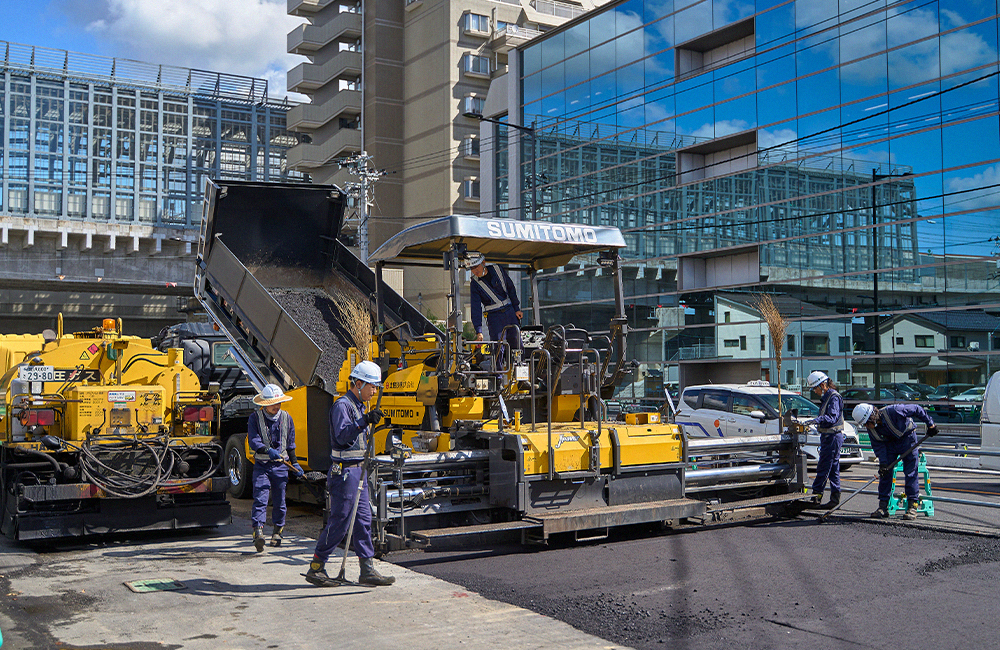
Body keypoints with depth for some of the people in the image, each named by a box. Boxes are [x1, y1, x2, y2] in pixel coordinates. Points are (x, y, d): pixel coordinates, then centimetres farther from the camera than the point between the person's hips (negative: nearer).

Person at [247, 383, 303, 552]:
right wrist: (268, 451, -30)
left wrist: (295, 464, 14)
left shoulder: (287, 419, 8)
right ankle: (258, 531, -19)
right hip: (261, 465, -2)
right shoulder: (255, 419, -1)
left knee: (279, 501, 8)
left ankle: (278, 530, 24)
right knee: (260, 499, -14)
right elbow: (253, 441, -14)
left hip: (280, 465, 2)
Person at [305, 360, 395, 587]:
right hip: (345, 472, -10)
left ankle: (368, 570, 11)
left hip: (358, 471, 10)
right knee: (339, 522, -5)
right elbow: (342, 436, -29)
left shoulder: (358, 405, 17)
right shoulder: (342, 405, -13)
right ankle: (315, 569, 6)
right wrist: (364, 422, -38)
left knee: (363, 520, 8)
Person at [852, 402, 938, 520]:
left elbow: (916, 410, -22)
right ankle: (883, 506, 3)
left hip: (907, 437, -5)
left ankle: (912, 507, -7)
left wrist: (930, 425, -13)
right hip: (889, 442, 5)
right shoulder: (871, 429, -13)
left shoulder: (892, 411, -33)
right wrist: (883, 463, -19)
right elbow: (878, 446, -6)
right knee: (885, 472, -2)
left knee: (910, 472, -9)